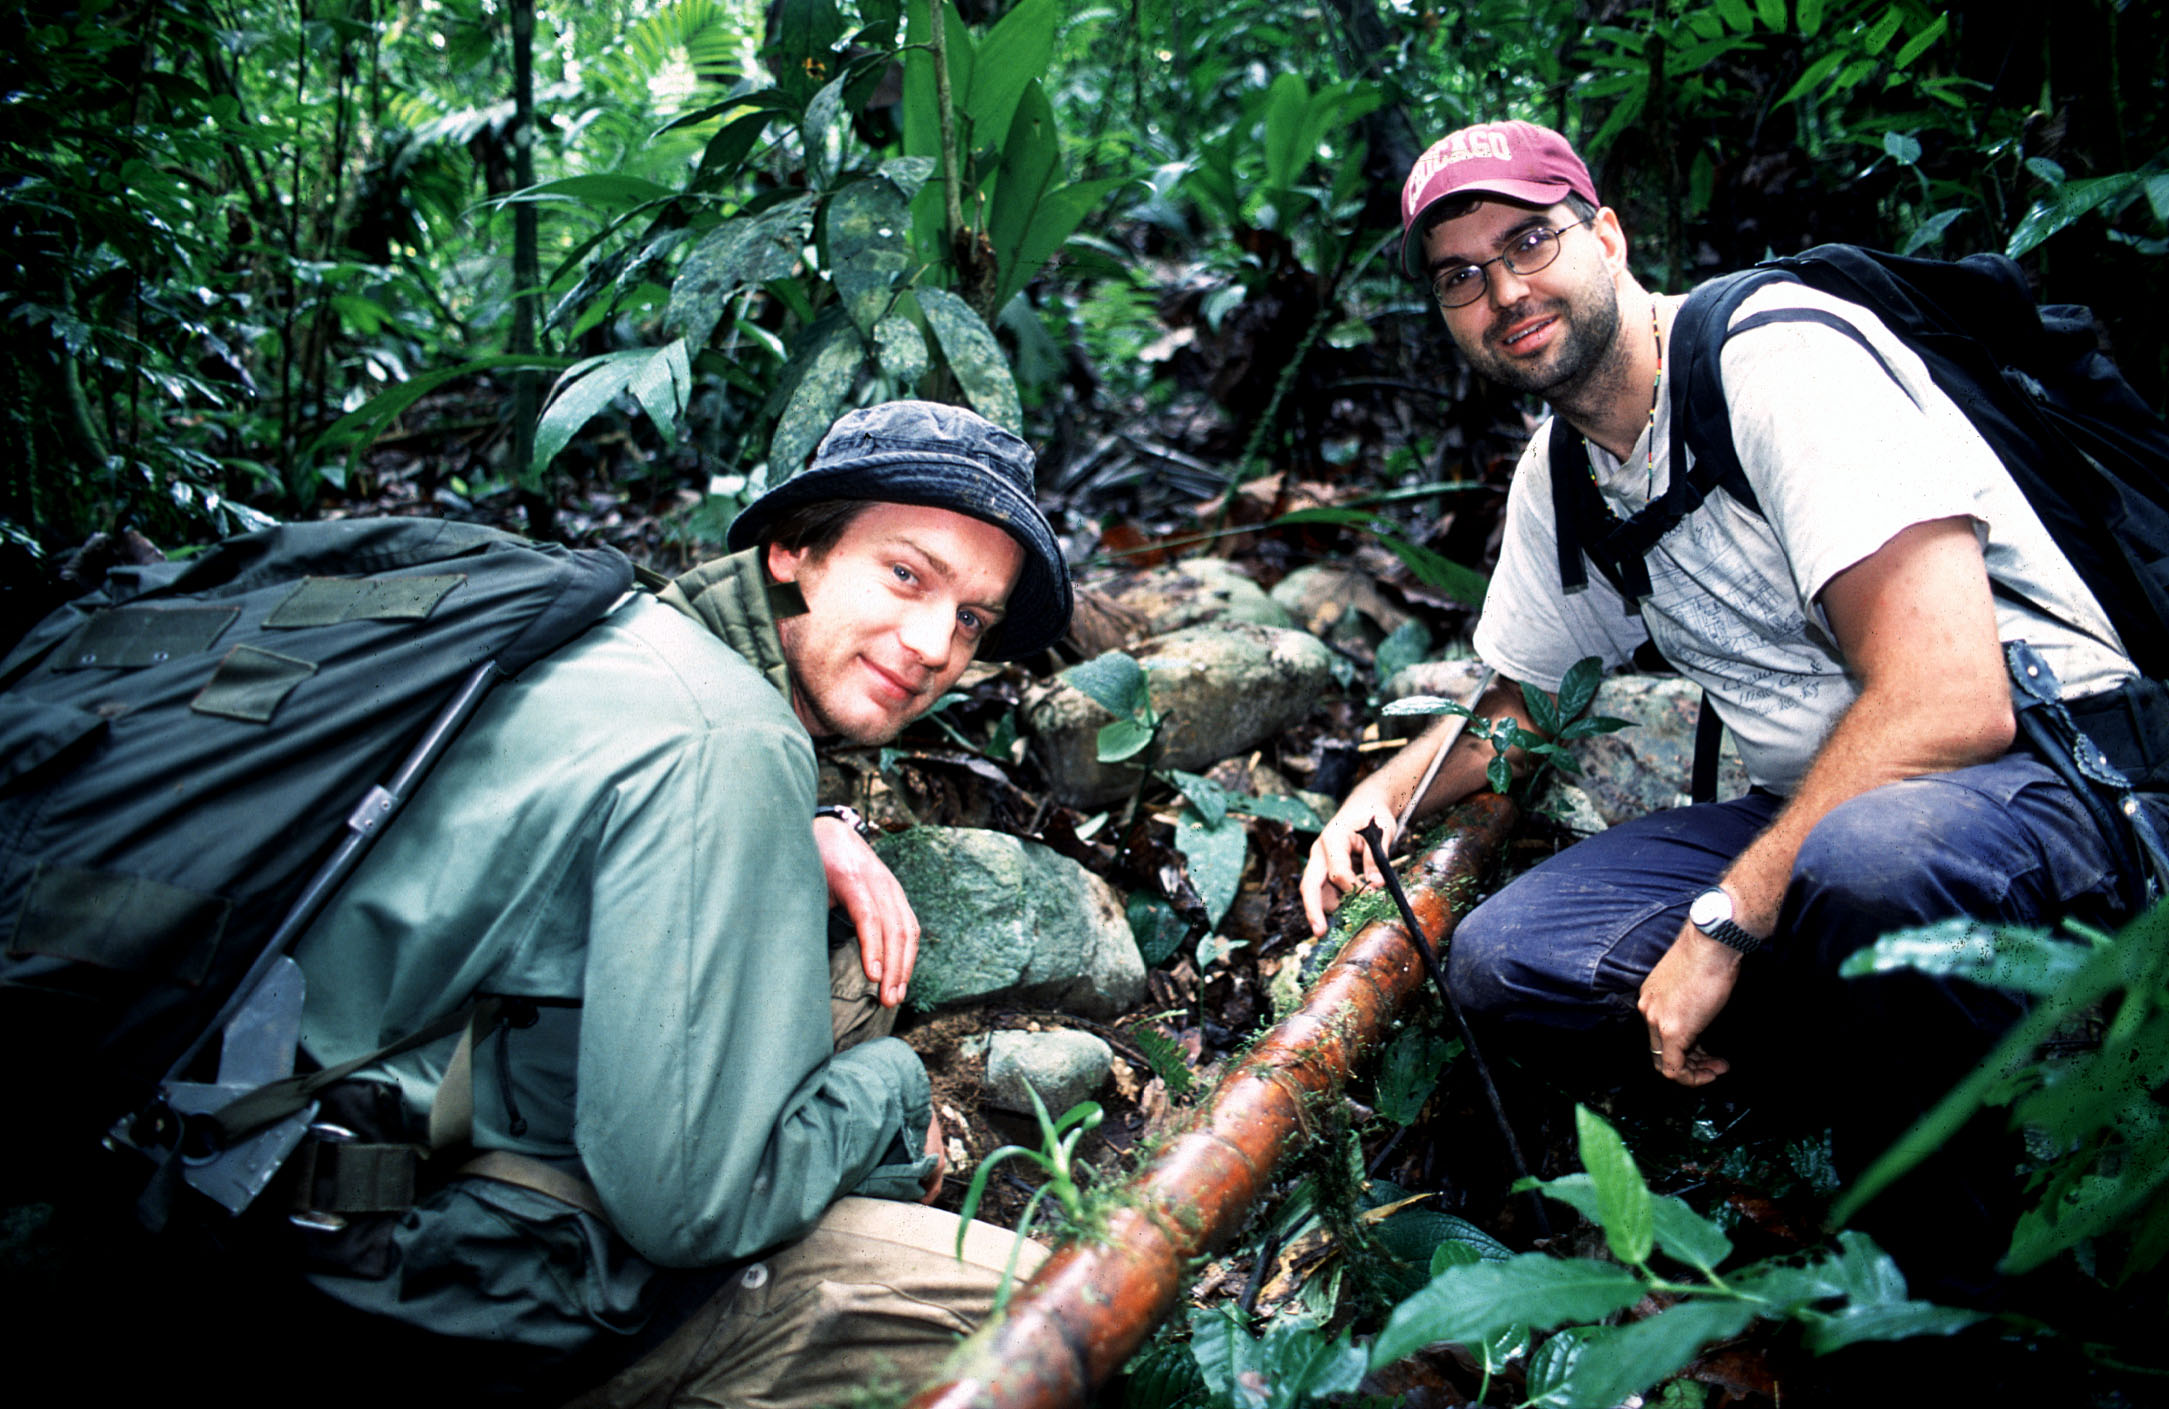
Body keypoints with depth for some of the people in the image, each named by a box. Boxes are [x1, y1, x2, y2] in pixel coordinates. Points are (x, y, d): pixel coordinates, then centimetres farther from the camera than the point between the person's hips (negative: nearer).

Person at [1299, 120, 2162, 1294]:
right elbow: (1516, 702, 23)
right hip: (1814, 810, 7)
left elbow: (1949, 704, -27)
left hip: (2044, 772, -7)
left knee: (1869, 858, -41)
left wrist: (1721, 925, -24)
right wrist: (1380, 795, 3)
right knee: (1499, 958, -7)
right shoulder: (1557, 483, 7)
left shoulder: (1778, 354, -17)